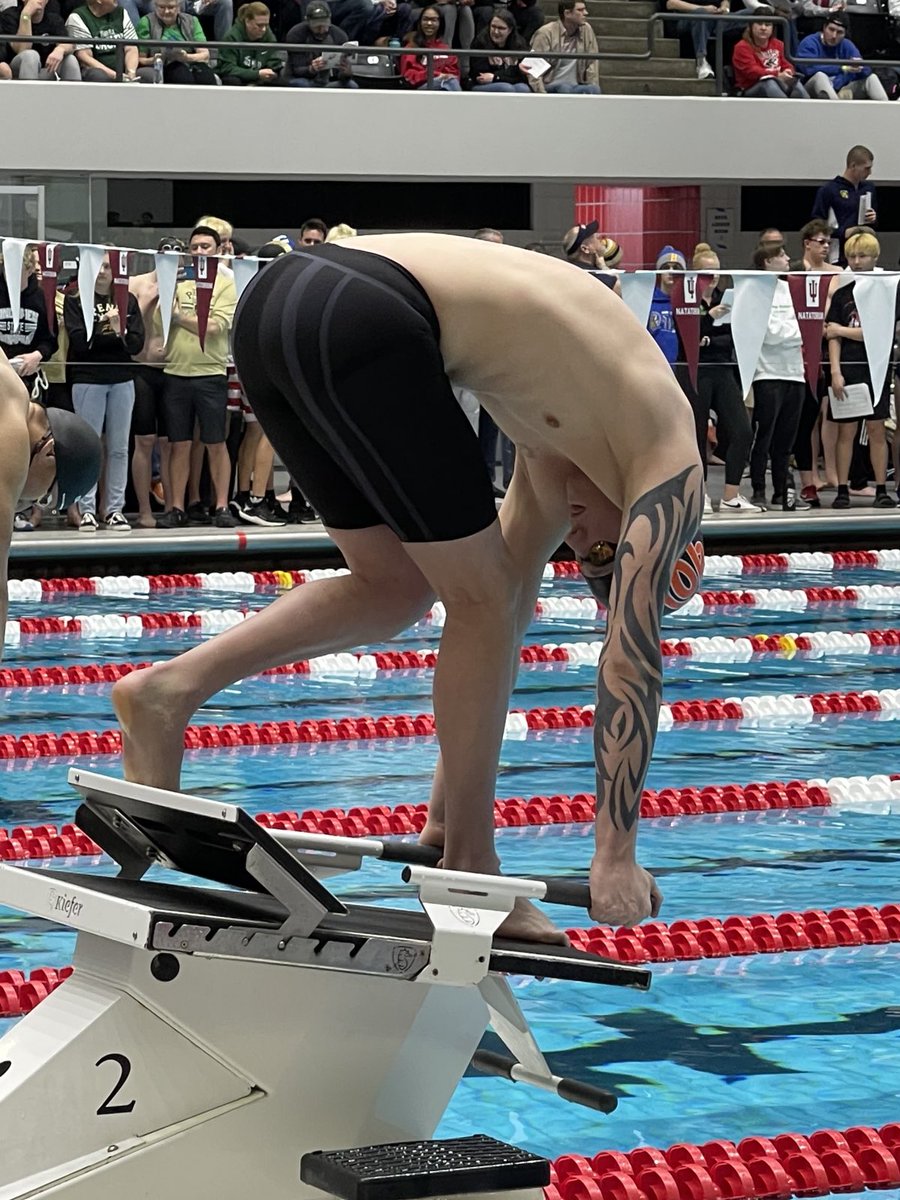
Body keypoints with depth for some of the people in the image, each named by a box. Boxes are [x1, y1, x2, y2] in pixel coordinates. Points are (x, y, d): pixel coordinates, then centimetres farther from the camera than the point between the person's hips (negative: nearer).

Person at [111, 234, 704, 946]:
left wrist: (445, 807, 35)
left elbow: (500, 622, 33)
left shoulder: (566, 461, 30)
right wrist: (617, 857, 3)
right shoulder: (669, 466, 8)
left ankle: (171, 686, 10)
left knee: (396, 586, 22)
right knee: (481, 597, 6)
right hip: (361, 325, -8)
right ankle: (472, 876, 9)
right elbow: (631, 660, 2)